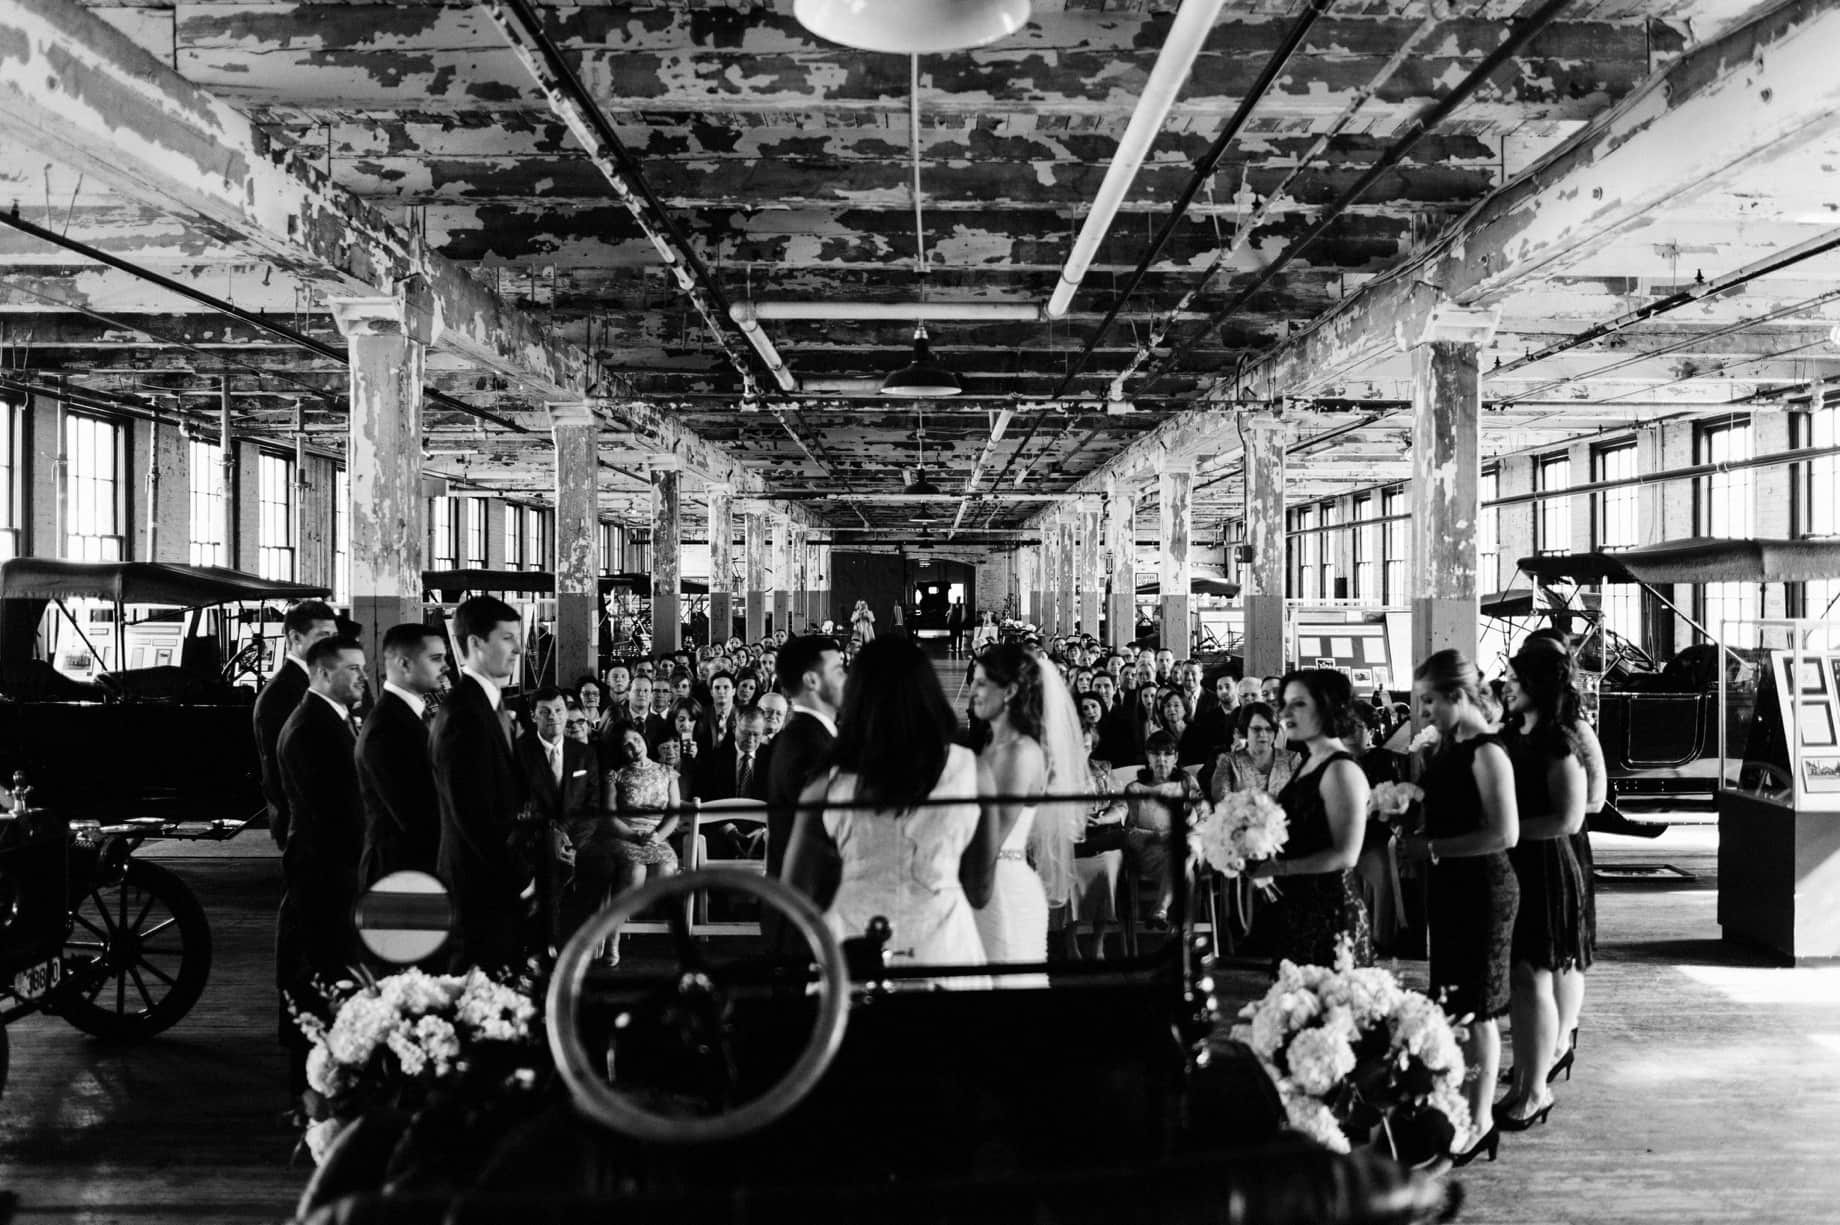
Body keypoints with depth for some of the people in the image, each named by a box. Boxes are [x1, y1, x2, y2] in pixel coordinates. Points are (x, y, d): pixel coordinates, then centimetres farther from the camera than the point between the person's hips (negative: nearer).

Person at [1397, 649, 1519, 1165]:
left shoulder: (1487, 753, -18)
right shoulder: (1446, 748, 8)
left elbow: (1504, 834, -24)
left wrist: (1431, 848, -22)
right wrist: (1414, 832, 2)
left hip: (1483, 888, -8)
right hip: (1450, 886, 8)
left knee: (1477, 1007, 3)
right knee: (1455, 1001, 16)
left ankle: (1480, 1121, 17)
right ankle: (1458, 1103, 29)